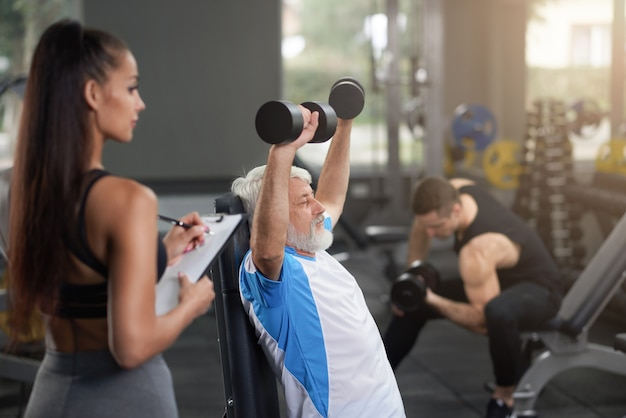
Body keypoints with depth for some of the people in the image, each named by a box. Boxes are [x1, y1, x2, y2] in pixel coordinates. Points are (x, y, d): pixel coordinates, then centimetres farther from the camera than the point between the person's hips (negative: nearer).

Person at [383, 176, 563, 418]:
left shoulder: (477, 253, -39)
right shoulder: (452, 191, -17)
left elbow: (481, 320, -33)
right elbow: (423, 225, 6)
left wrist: (433, 300, -26)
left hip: (537, 289, -9)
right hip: (498, 278, 9)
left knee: (498, 313, -45)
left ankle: (506, 396, -21)